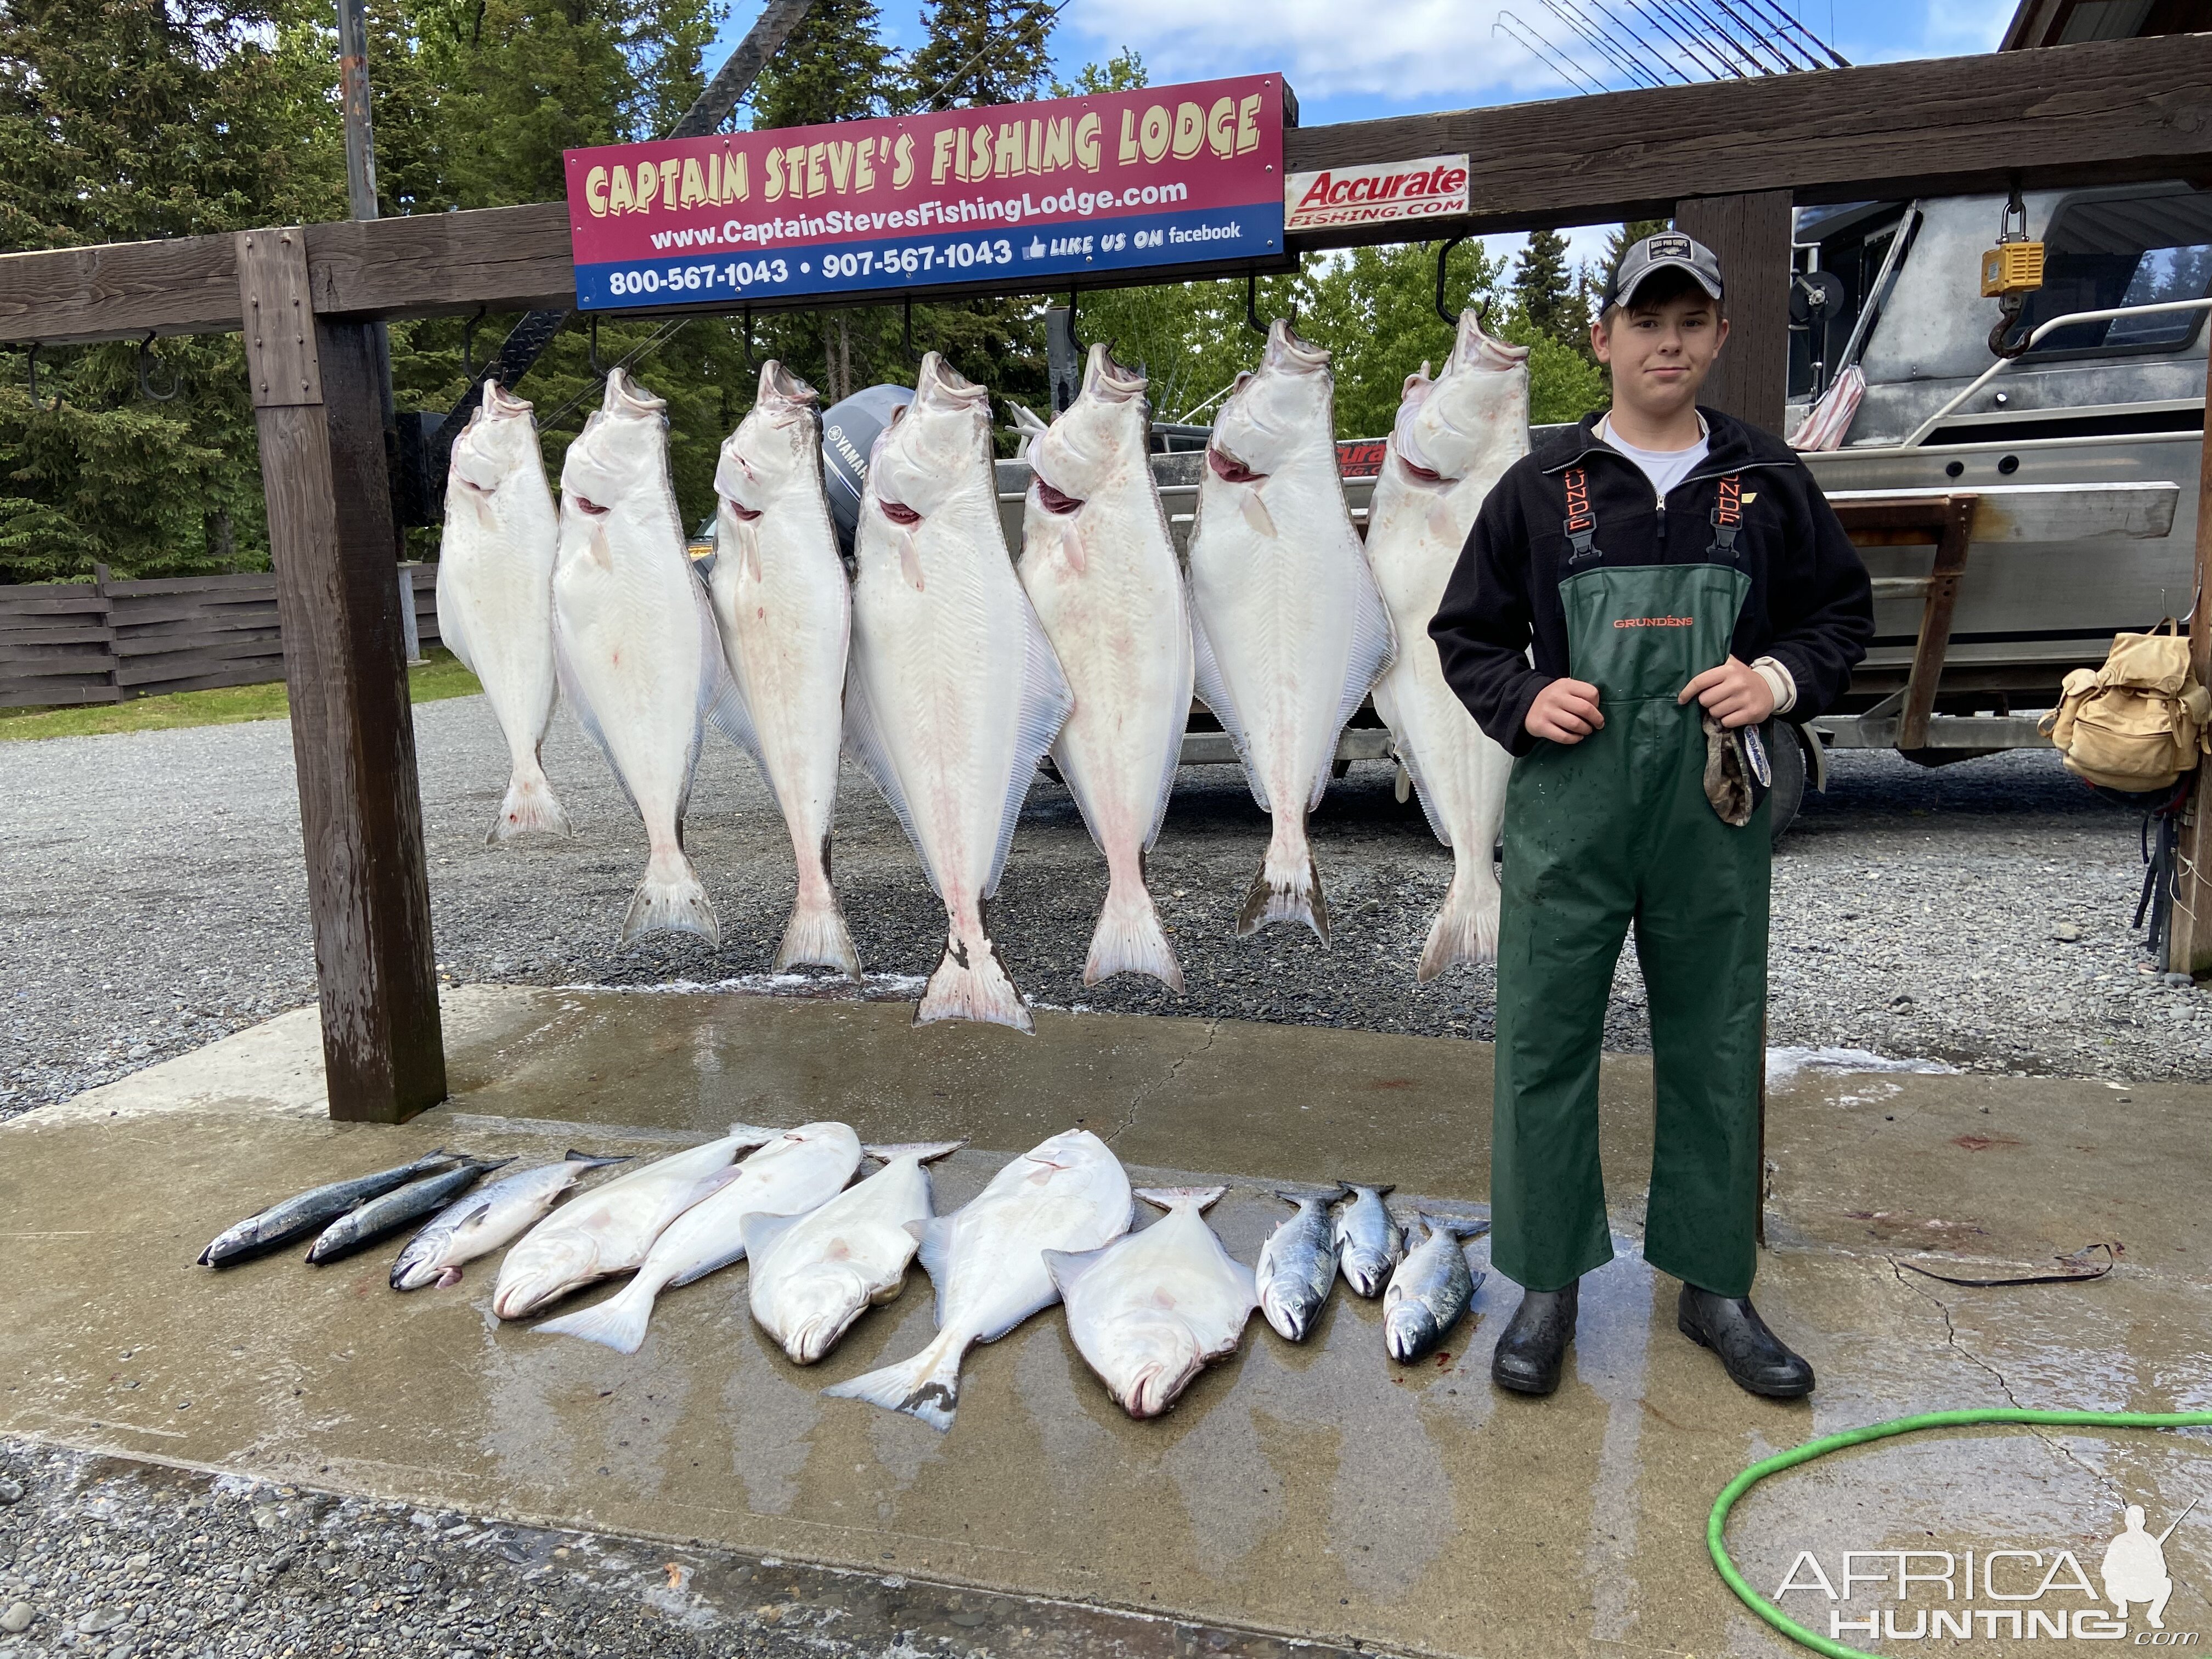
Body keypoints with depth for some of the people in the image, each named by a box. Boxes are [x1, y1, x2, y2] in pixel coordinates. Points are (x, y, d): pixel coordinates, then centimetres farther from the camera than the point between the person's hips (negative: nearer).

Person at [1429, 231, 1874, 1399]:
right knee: (1545, 1043, 2)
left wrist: (1782, 677, -4)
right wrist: (1522, 701, -8)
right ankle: (1548, 1283, 17)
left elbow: (1845, 611, 17)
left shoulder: (1771, 484, 10)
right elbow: (1464, 631, 11)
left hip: (1715, 815, 2)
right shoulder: (1540, 488, 6)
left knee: (1716, 1050, 10)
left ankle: (1713, 1284, 27)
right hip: (1568, 809, -1)